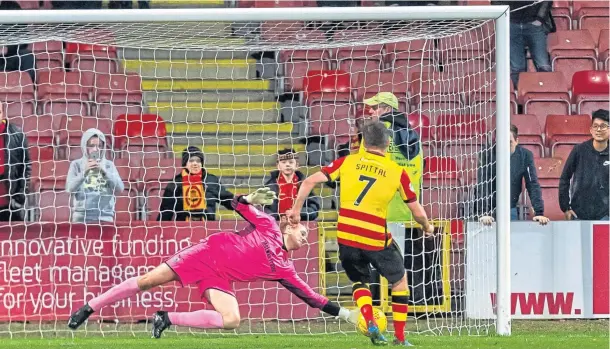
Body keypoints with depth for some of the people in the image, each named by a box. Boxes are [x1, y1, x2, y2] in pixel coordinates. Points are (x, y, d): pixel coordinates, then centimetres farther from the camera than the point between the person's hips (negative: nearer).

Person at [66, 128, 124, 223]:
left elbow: (119, 188, -1)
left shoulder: (109, 165, 10)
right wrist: (84, 172, -20)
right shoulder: (76, 165, 7)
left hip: (105, 218, 1)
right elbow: (69, 188, -6)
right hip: (82, 218, -1)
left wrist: (104, 172, -15)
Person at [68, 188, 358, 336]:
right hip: (208, 253, -3)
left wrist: (342, 313, 6)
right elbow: (238, 206, 4)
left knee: (232, 320, -26)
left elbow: (309, 296, 10)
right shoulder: (268, 226, 4)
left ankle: (169, 319, -14)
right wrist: (249, 199, -18)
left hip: (220, 279, 3)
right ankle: (88, 309, 0)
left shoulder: (284, 268, 11)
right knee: (148, 280, -12)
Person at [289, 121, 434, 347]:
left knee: (360, 281, 26)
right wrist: (427, 227, 28)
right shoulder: (397, 172, 1)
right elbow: (417, 212, 6)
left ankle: (370, 323, 0)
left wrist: (296, 210, 13)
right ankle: (400, 338, 19)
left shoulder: (348, 162, 4)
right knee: (399, 281, 22)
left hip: (346, 237, 2)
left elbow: (309, 182, 1)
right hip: (376, 239, -2)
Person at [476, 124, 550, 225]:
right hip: (490, 209, -2)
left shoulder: (525, 155, -8)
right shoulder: (488, 155, -14)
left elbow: (533, 185, -7)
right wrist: (483, 213, -27)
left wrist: (539, 213, -15)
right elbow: (482, 186, -17)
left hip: (511, 209, 2)